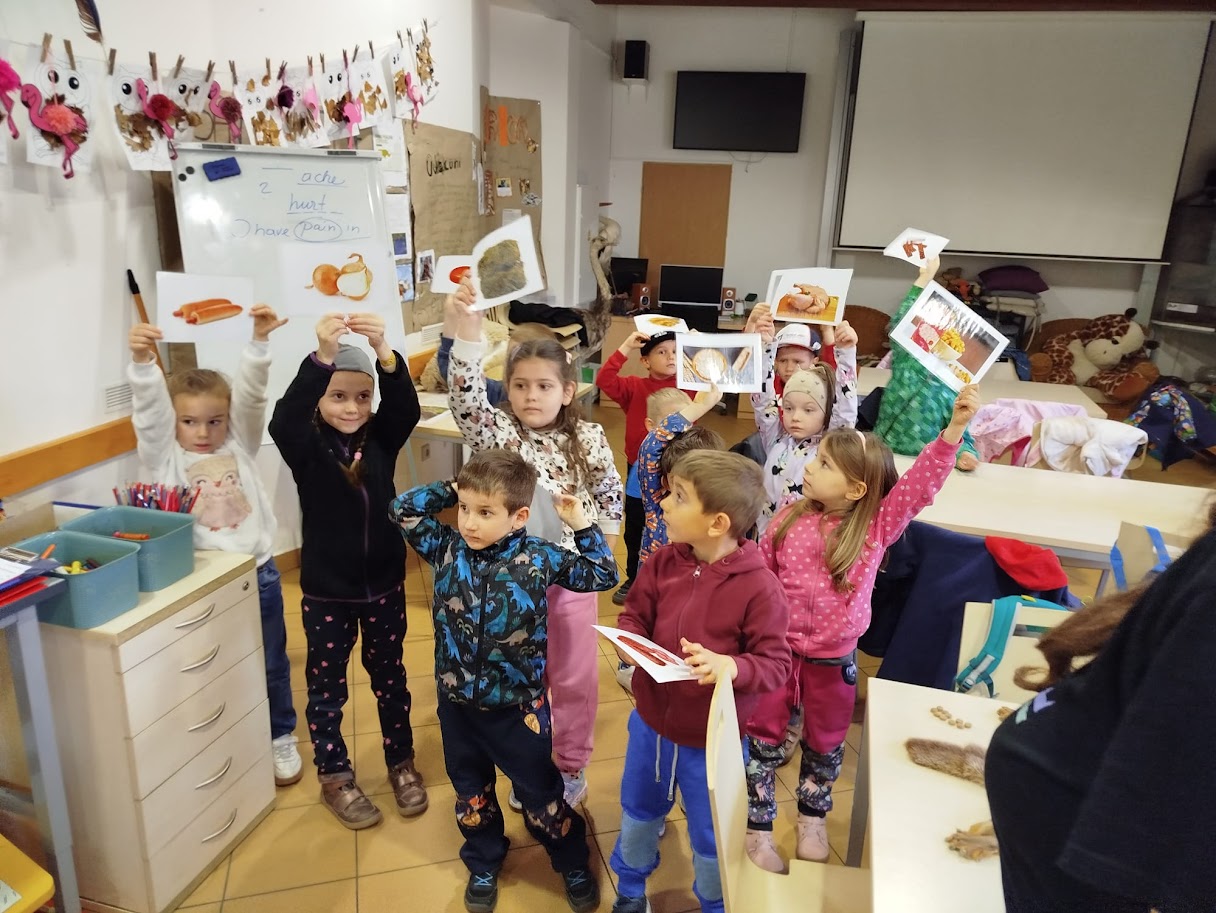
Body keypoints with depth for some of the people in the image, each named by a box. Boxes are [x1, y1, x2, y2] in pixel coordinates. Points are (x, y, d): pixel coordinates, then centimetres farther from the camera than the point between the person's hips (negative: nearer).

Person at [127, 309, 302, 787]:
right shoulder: (165, 458, -2)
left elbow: (251, 394, -10)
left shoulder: (240, 446, 2)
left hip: (256, 572, 1)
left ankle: (280, 738, 35)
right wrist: (142, 361, -34)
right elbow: (149, 409, -18)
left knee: (271, 664, 15)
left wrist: (259, 340, -23)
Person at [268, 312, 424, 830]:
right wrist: (322, 356, -50)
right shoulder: (306, 447, -12)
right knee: (326, 686, 15)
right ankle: (334, 777, 35)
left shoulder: (382, 437, -6)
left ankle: (401, 763, 38)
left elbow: (407, 407, -26)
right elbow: (283, 420, -34)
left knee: (389, 676, 18)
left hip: (384, 585, 2)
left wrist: (384, 351, -46)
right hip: (326, 592, -2)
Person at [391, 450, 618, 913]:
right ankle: (484, 866, 49)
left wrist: (581, 523, -12)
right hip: (457, 705, 3)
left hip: (518, 707, -3)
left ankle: (573, 863, 40)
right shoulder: (447, 549, -9)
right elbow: (403, 509, -4)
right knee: (471, 793, 23)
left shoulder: (539, 558, -14)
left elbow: (602, 575, -5)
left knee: (541, 794, 15)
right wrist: (451, 490, -7)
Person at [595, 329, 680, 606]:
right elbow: (604, 381, -18)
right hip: (639, 471, 1)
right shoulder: (635, 388, -5)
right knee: (635, 531, 16)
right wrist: (625, 348, -23)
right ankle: (633, 580, 34)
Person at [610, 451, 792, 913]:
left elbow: (776, 663, -20)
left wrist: (730, 667, -38)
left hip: (713, 741, -4)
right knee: (638, 814, 28)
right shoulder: (662, 563, -11)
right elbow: (635, 618, 1)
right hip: (651, 722, 5)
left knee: (711, 839, 19)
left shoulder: (759, 587, -25)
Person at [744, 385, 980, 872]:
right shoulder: (789, 521, -10)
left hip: (834, 659, 0)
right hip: (779, 649, 0)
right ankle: (758, 827, 30)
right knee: (764, 738, 10)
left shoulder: (877, 526, -12)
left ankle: (812, 818, 46)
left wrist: (955, 427, -32)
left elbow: (921, 484, -22)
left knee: (825, 742, 20)